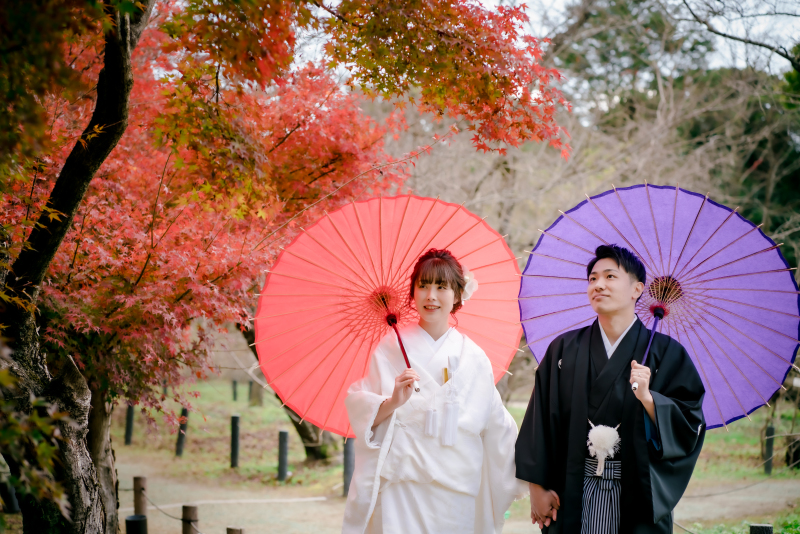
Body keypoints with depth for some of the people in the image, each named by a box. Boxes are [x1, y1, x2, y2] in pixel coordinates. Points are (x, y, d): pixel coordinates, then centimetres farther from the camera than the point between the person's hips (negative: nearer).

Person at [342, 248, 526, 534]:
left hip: (457, 495, 2)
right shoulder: (391, 347, 4)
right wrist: (393, 402, -19)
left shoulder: (475, 358, 9)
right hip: (401, 487, -2)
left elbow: (497, 426, 15)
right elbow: (359, 412, -1)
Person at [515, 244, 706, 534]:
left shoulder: (666, 353, 0)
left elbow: (691, 426, -5)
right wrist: (537, 487, -1)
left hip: (638, 498, -1)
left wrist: (647, 398, -21)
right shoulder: (563, 350, 6)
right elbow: (540, 421, 4)